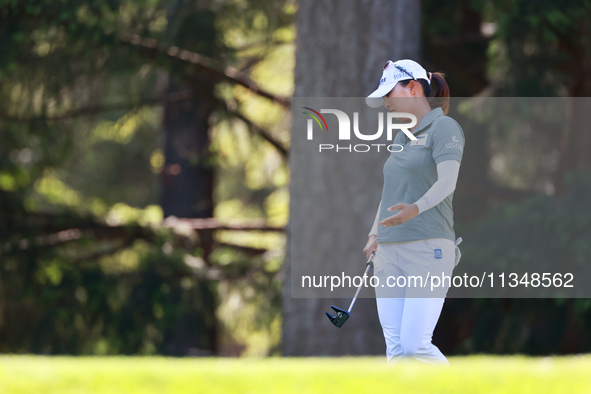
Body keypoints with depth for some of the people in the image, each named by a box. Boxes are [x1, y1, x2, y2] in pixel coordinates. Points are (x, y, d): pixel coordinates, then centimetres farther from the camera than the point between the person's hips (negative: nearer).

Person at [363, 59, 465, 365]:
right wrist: (374, 235, 18)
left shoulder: (444, 128, -4)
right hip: (390, 252, 8)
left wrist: (415, 209, -37)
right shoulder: (400, 137, 20)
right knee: (395, 349, -1)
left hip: (428, 248, -8)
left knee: (415, 346, -16)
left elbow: (447, 181, -20)